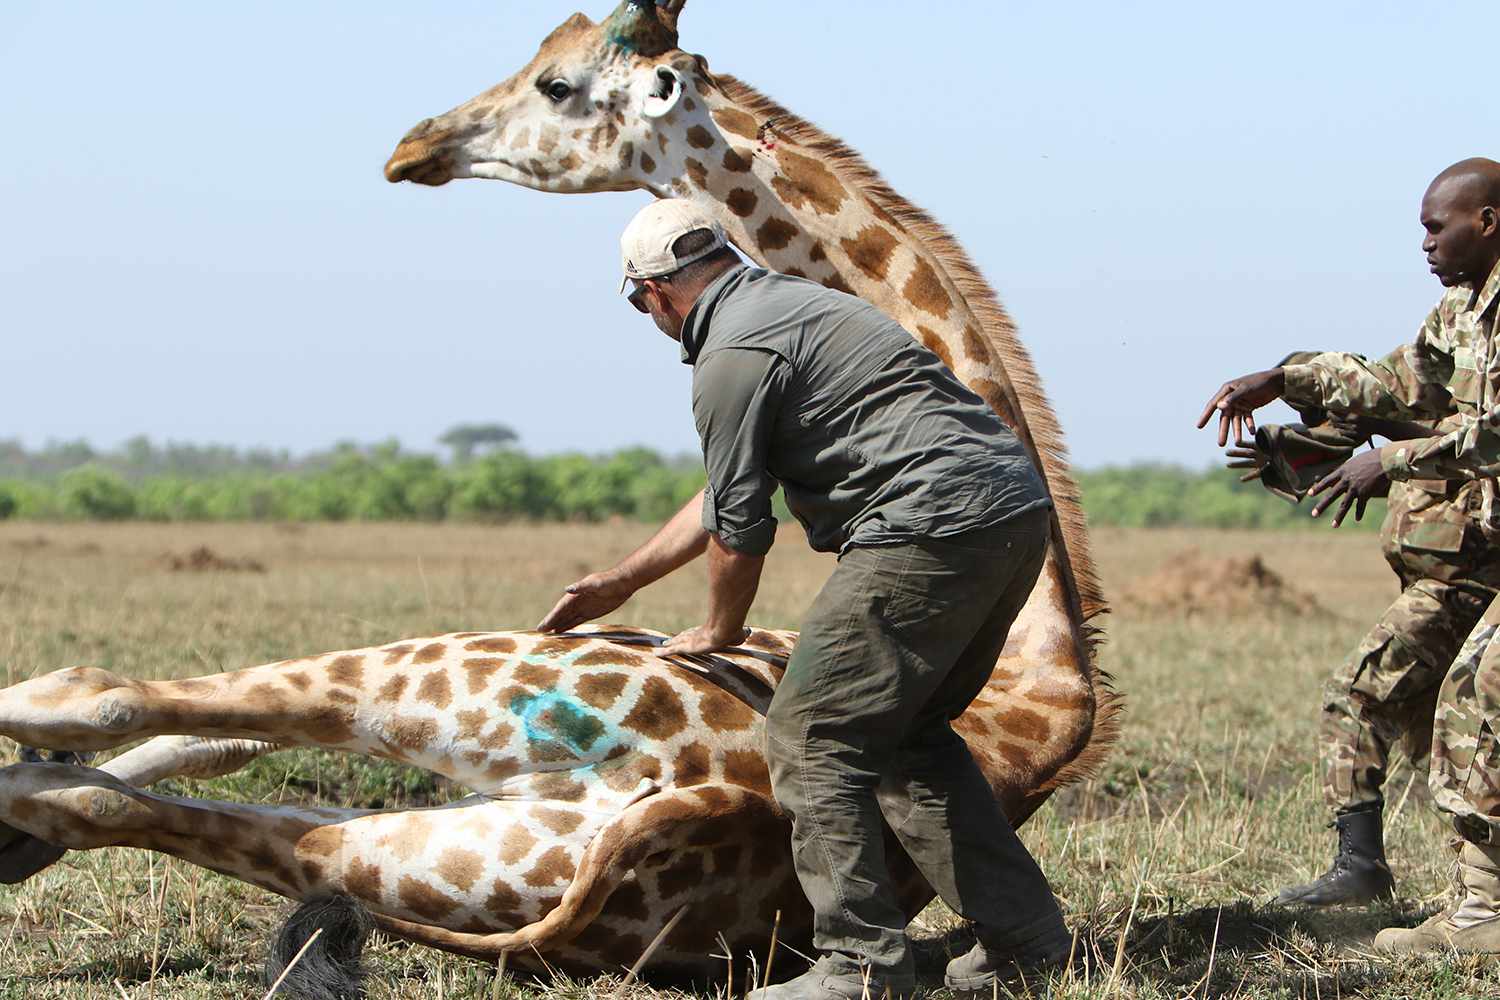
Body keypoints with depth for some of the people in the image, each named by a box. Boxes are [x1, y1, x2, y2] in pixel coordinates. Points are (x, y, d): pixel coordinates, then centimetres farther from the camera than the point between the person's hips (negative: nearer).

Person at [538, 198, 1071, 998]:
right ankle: (1022, 932, 18)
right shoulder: (787, 305, 25)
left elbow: (738, 528, -2)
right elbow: (725, 494, 34)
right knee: (905, 734, 20)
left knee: (811, 737, -3)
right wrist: (620, 584, 41)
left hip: (934, 533, -10)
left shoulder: (733, 354, -7)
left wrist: (719, 633, 18)